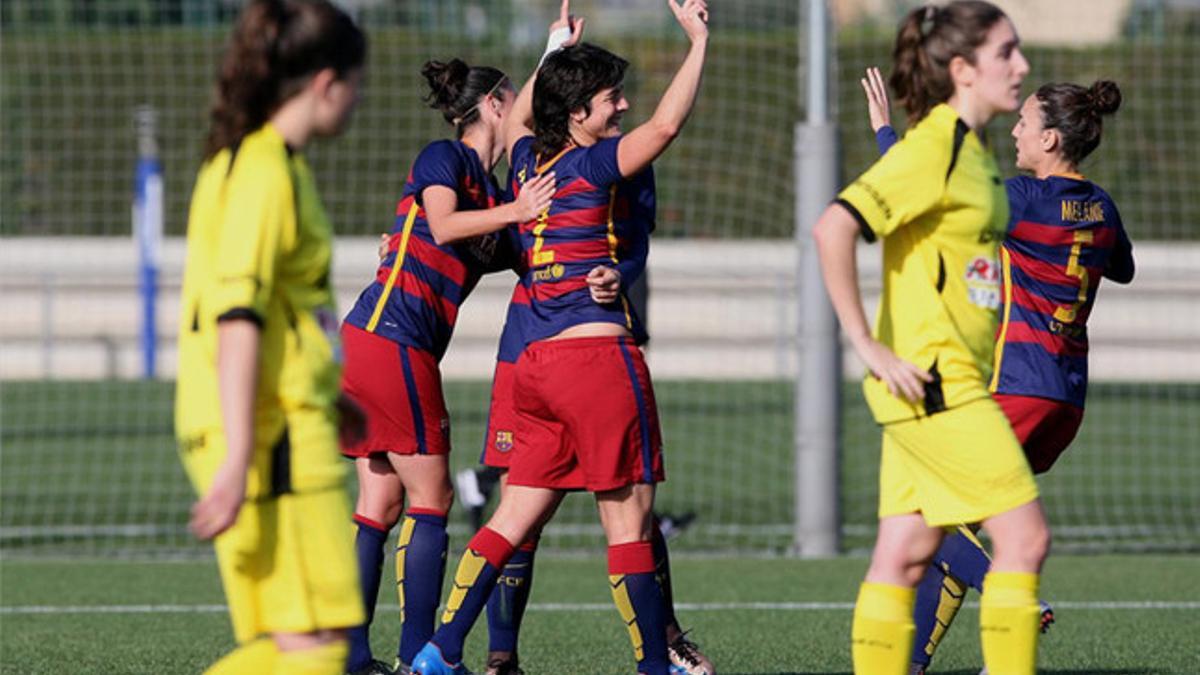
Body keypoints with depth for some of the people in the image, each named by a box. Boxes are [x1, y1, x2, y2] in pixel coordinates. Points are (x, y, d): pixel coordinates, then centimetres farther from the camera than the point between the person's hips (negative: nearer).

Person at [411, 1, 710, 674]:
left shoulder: (528, 160, 13)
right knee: (630, 522, -4)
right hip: (597, 353, -8)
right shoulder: (588, 166, -9)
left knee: (514, 519, 10)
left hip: (537, 362, 8)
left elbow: (515, 121, 37)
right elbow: (666, 124, -21)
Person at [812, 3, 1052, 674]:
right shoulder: (931, 150, -14)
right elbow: (833, 229, -24)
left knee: (905, 556, 7)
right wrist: (868, 345, -21)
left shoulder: (974, 151, 15)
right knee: (1025, 535, -9)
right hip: (933, 383, -9)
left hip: (957, 385, 9)